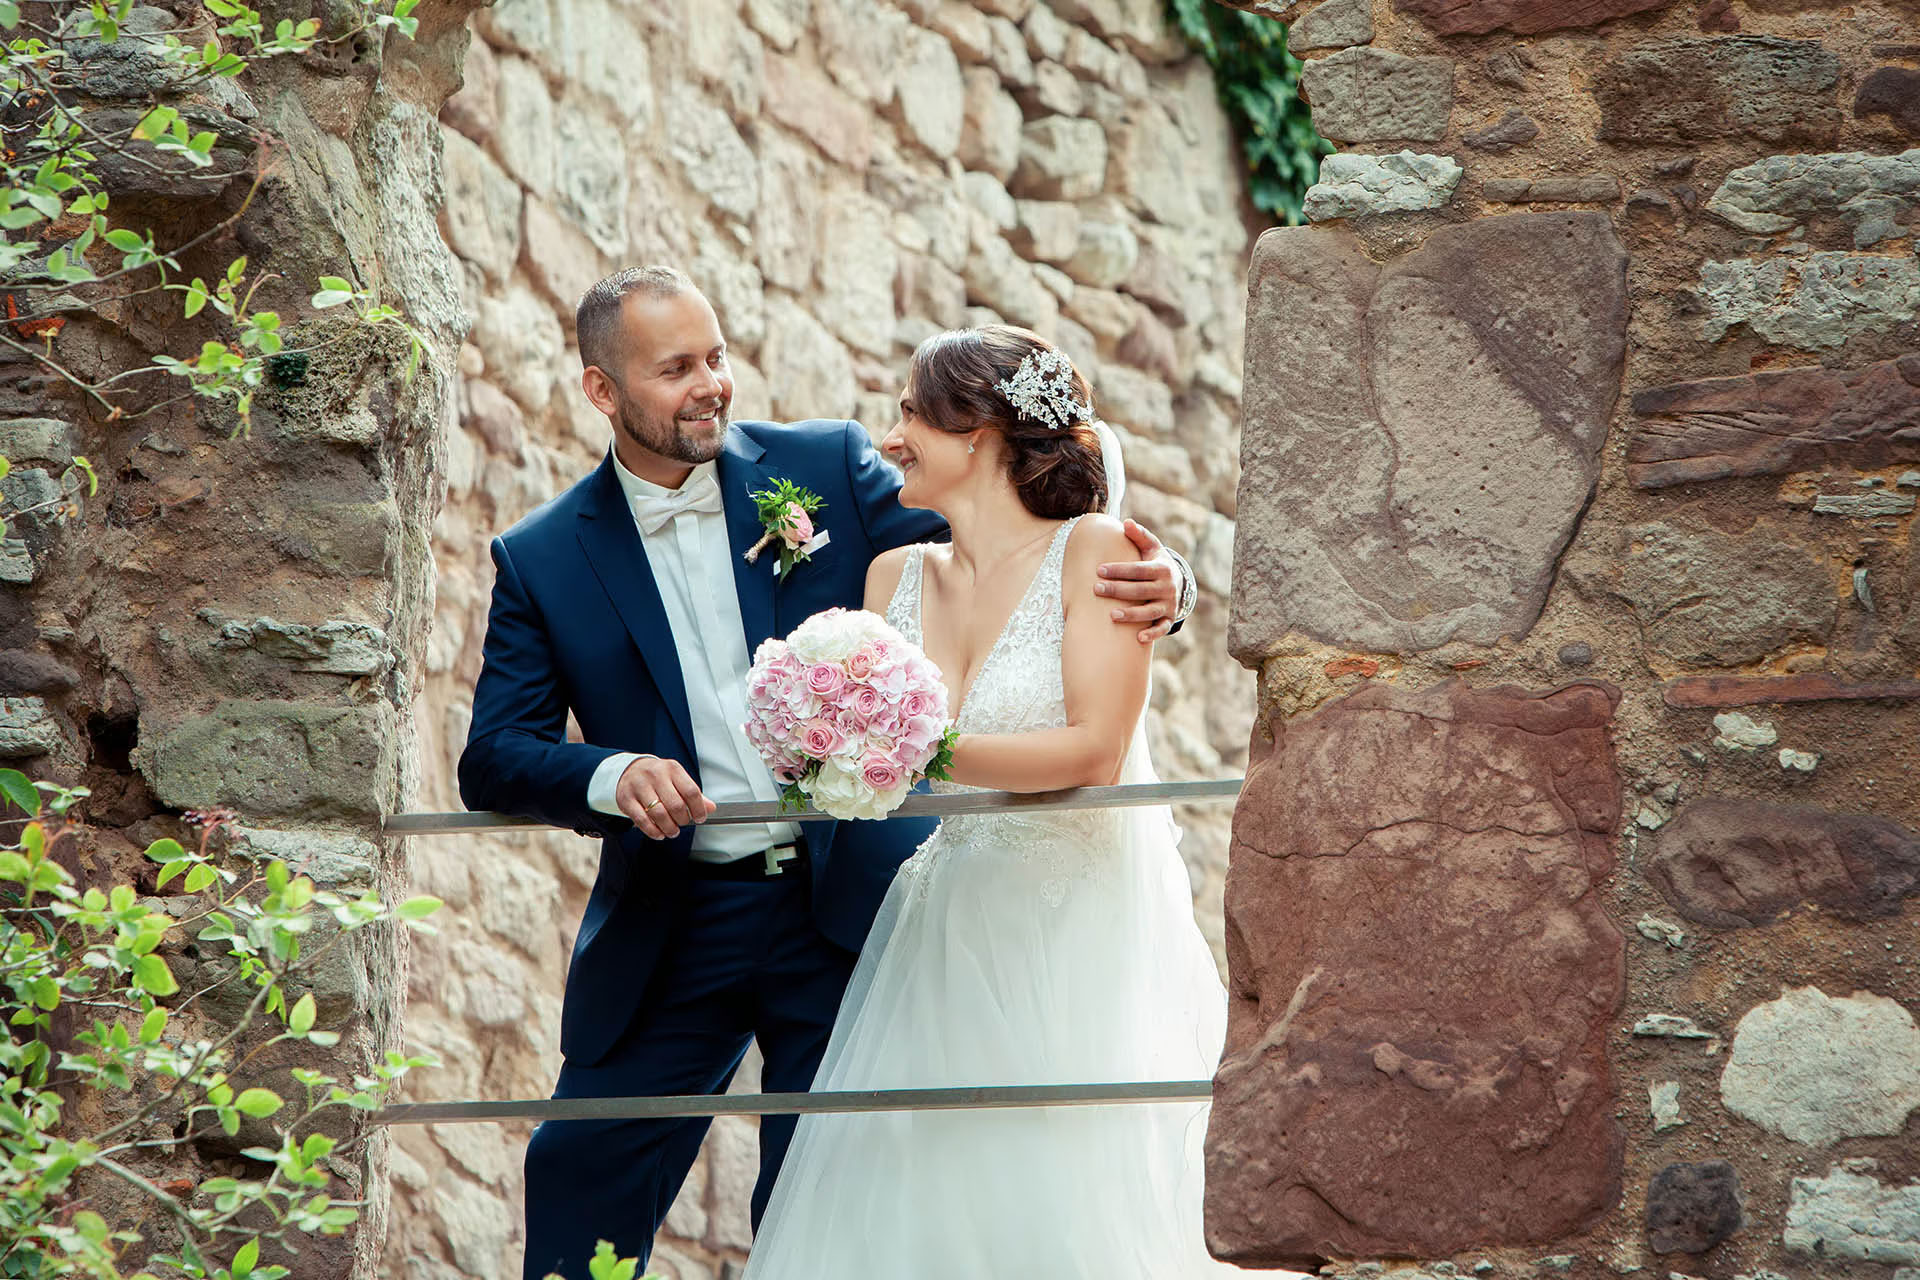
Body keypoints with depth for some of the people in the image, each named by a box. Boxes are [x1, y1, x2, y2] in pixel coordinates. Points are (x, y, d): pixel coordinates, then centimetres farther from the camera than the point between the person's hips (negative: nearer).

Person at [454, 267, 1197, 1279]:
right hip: (670, 931, 1)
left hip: (845, 911, 0)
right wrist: (608, 776, -25)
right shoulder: (540, 561, 2)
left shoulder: (828, 469, 1)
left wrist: (1152, 582, -23)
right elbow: (493, 759, -3)